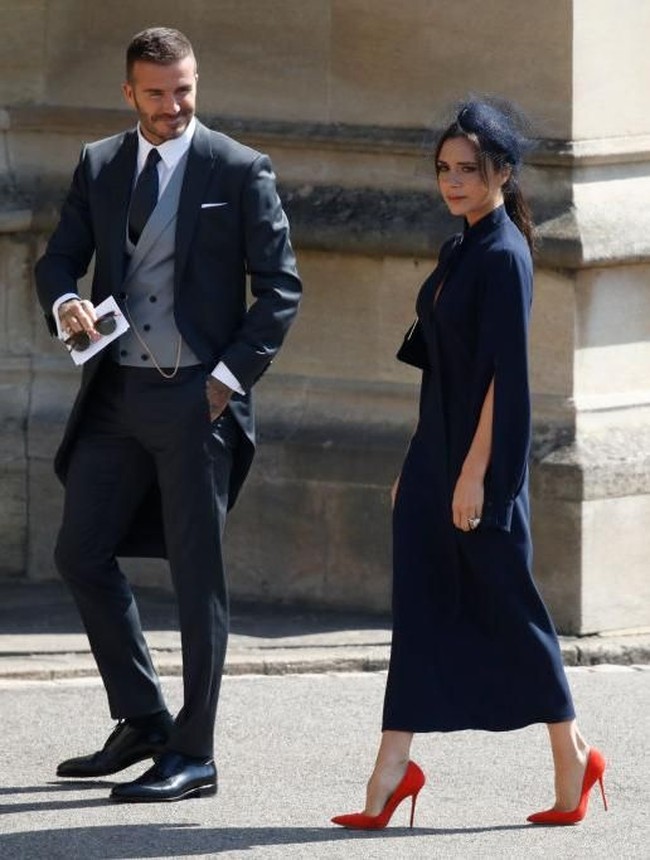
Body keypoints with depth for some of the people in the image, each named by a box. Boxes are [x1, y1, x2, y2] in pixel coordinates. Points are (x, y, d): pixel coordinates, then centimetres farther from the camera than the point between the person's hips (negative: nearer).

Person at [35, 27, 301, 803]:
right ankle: (142, 719, 21)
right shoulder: (98, 166, 10)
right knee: (81, 554, 7)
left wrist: (230, 375, -12)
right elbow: (60, 258, 10)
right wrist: (64, 304, -14)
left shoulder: (239, 171, -3)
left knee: (196, 576, -2)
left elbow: (279, 285, -3)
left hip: (196, 397, -5)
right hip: (118, 392, 6)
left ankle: (193, 755, 3)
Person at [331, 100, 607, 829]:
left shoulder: (503, 257, -14)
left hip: (480, 454, -8)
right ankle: (392, 769, -1)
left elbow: (503, 374, -18)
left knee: (505, 604, 1)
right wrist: (420, 467, 18)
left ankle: (572, 759, 15)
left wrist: (474, 473, -21)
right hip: (435, 450, 8)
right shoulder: (459, 253, 13)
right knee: (419, 605, 2)